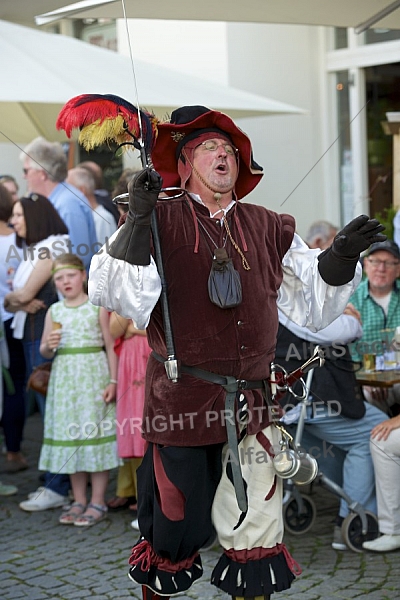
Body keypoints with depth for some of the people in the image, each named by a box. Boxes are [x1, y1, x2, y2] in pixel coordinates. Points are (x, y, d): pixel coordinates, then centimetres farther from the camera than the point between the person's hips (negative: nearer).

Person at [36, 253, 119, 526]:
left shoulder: (97, 307, -2)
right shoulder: (54, 311, 8)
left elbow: (111, 346, -3)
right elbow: (44, 351, 14)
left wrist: (113, 382, -10)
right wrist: (49, 346, -10)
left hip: (94, 376, -4)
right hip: (65, 379, 4)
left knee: (96, 434, -3)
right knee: (70, 436, 7)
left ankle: (98, 502, 6)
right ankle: (79, 501, 18)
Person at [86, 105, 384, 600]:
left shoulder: (267, 228, 12)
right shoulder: (160, 220, 1)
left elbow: (311, 301, 17)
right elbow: (111, 291, -9)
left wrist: (340, 255, 1)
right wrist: (137, 221, -18)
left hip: (251, 402, 3)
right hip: (180, 400, -3)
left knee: (257, 537, 2)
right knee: (174, 527, 9)